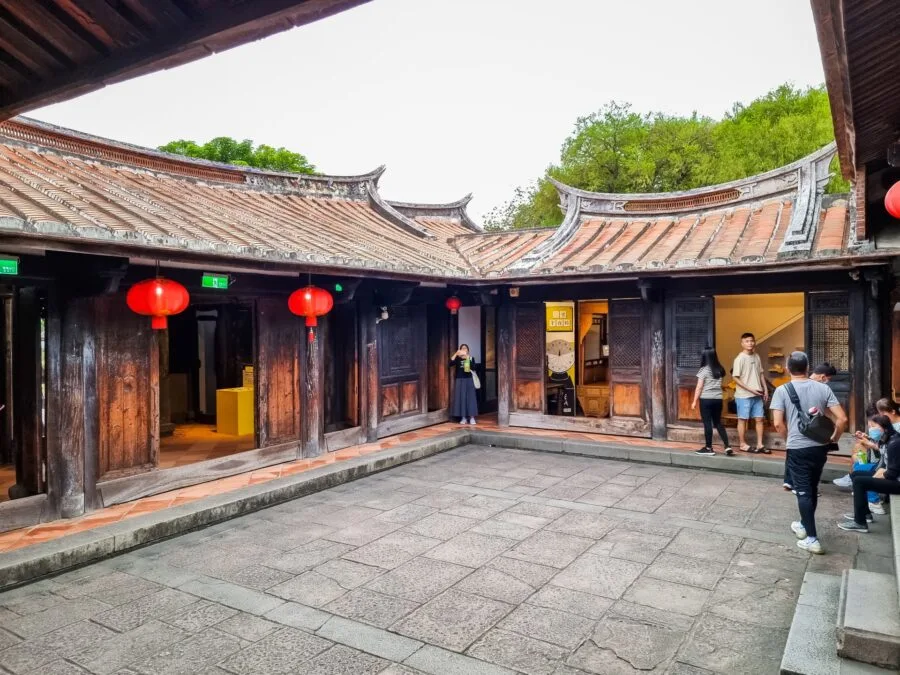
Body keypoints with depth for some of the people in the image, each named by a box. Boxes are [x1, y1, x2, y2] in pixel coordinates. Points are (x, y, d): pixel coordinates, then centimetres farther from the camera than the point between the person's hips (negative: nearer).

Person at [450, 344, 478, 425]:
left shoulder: (471, 358, 6)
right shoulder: (457, 358, 7)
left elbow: (473, 368, -8)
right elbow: (450, 363, -12)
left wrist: (468, 359, -19)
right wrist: (456, 354, -16)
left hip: (469, 380, -1)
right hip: (460, 380, 1)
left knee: (470, 397, -3)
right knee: (461, 398, 0)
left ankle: (472, 417, 0)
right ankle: (463, 418, 5)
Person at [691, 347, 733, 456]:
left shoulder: (704, 370, -9)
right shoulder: (719, 370, 8)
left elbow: (699, 387, -9)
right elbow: (719, 385, 8)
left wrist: (695, 401, -4)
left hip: (706, 399, -6)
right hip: (718, 399, 6)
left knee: (707, 423, 1)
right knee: (718, 423, 14)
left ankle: (709, 448, 7)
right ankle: (727, 446, 8)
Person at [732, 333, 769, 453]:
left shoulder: (756, 357, 8)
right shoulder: (740, 358, -12)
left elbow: (761, 374, 16)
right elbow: (736, 378, -14)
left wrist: (765, 389, 9)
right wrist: (750, 389, -16)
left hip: (757, 395, 7)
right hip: (744, 395, -6)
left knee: (760, 418, 8)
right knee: (743, 419, 3)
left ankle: (760, 444, 16)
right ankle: (743, 444, 12)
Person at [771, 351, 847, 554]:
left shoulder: (782, 390, -9)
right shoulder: (823, 388, -1)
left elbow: (778, 423, -13)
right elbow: (842, 419, -4)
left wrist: (789, 440, 5)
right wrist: (833, 439, 11)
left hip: (798, 449, -4)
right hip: (820, 447, 4)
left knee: (803, 492, 3)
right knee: (812, 489, 20)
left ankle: (812, 539, 2)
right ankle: (804, 525, 37)